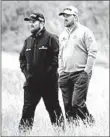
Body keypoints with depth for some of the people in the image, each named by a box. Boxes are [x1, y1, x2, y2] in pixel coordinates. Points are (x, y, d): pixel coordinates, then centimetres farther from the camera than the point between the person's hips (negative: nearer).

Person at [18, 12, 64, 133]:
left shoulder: (51, 38, -7)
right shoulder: (28, 40, 13)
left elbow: (57, 57, -13)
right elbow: (22, 58, 21)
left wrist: (48, 72, -16)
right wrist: (25, 72, 6)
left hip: (48, 82, -5)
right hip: (31, 82, 5)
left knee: (53, 108, 5)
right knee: (27, 108, 2)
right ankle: (23, 131, 5)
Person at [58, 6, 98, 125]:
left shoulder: (85, 32, -4)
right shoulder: (62, 35, 16)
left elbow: (93, 52, -8)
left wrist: (86, 71, -12)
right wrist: (60, 71, 13)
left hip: (80, 74, -6)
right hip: (65, 75, 6)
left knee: (77, 103, -15)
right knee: (68, 105, 4)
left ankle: (90, 123, 0)